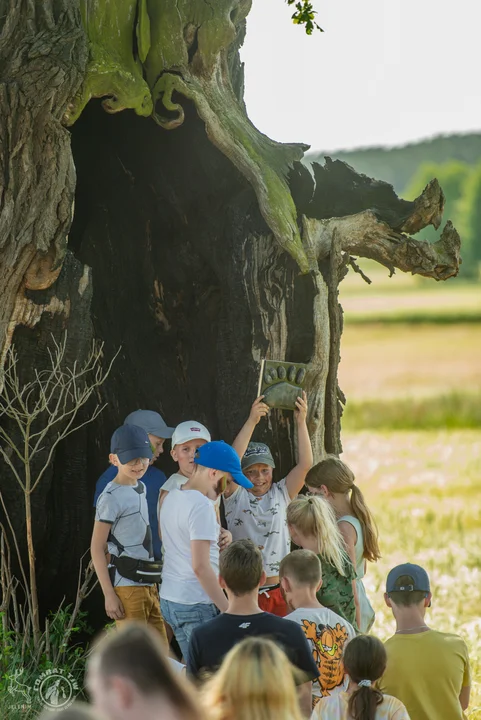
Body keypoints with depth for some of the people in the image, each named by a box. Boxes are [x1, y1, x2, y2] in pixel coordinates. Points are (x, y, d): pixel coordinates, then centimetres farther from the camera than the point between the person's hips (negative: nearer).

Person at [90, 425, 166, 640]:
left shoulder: (141, 488, 14)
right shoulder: (111, 497, -11)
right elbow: (97, 548, -12)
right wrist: (109, 595, -15)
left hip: (149, 584, 9)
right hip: (127, 587, -9)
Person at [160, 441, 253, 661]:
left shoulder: (171, 498, 12)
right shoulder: (201, 505, -16)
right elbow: (201, 567, -21)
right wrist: (228, 609, -17)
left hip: (169, 598, 9)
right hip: (196, 603, -9)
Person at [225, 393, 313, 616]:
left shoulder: (281, 494, 10)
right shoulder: (236, 497, 2)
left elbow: (305, 464, 1)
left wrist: (301, 422, -7)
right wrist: (251, 422, -19)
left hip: (279, 588, 3)